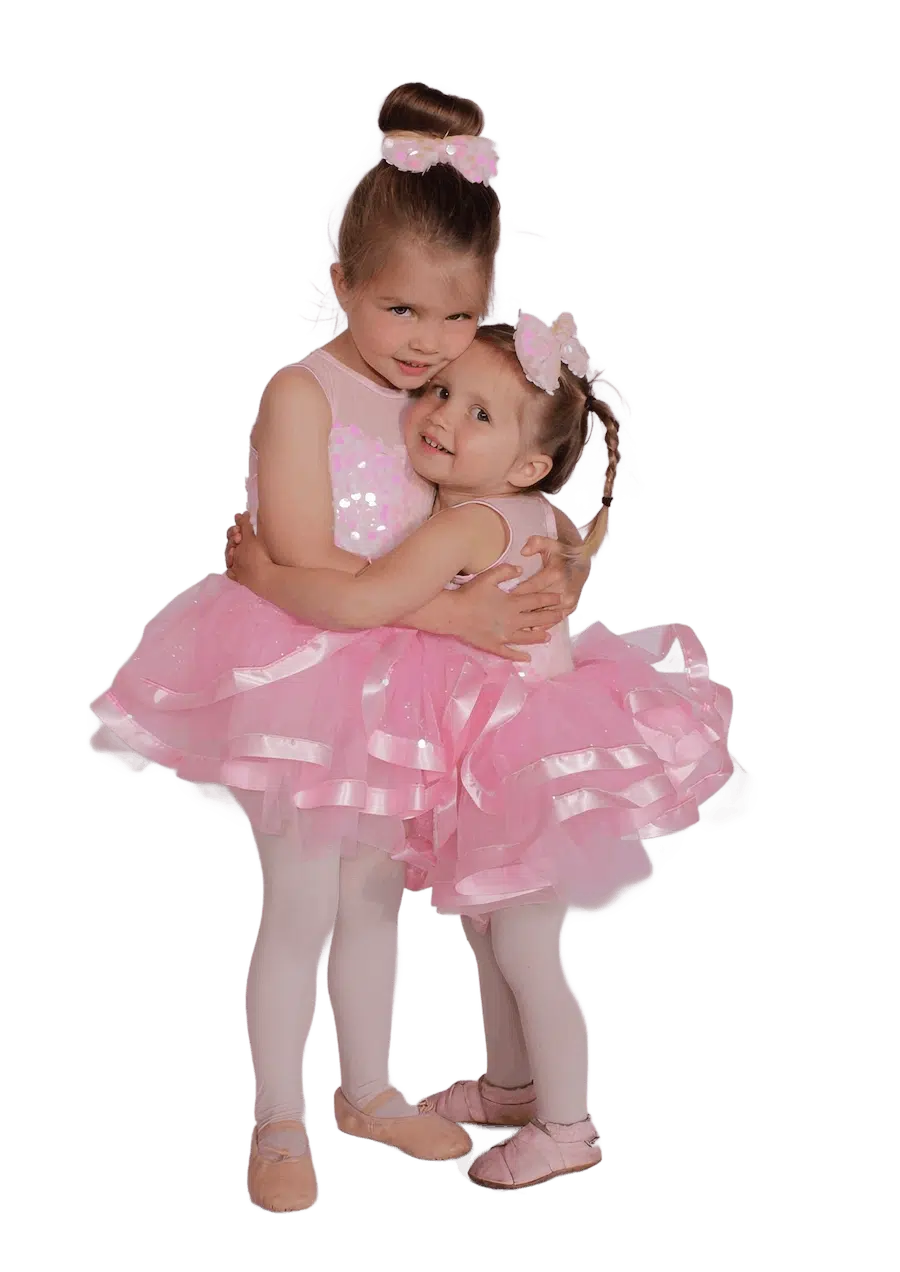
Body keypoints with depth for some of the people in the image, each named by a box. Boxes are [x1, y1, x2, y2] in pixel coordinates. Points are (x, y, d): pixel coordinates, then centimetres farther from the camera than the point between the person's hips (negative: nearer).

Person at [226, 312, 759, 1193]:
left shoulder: (467, 526, -28)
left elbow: (361, 602, -40)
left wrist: (262, 573, -24)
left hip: (532, 757, -10)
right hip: (491, 753, 10)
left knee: (524, 946, 2)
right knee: (484, 927, 22)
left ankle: (566, 1126, 18)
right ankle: (509, 1083, 41)